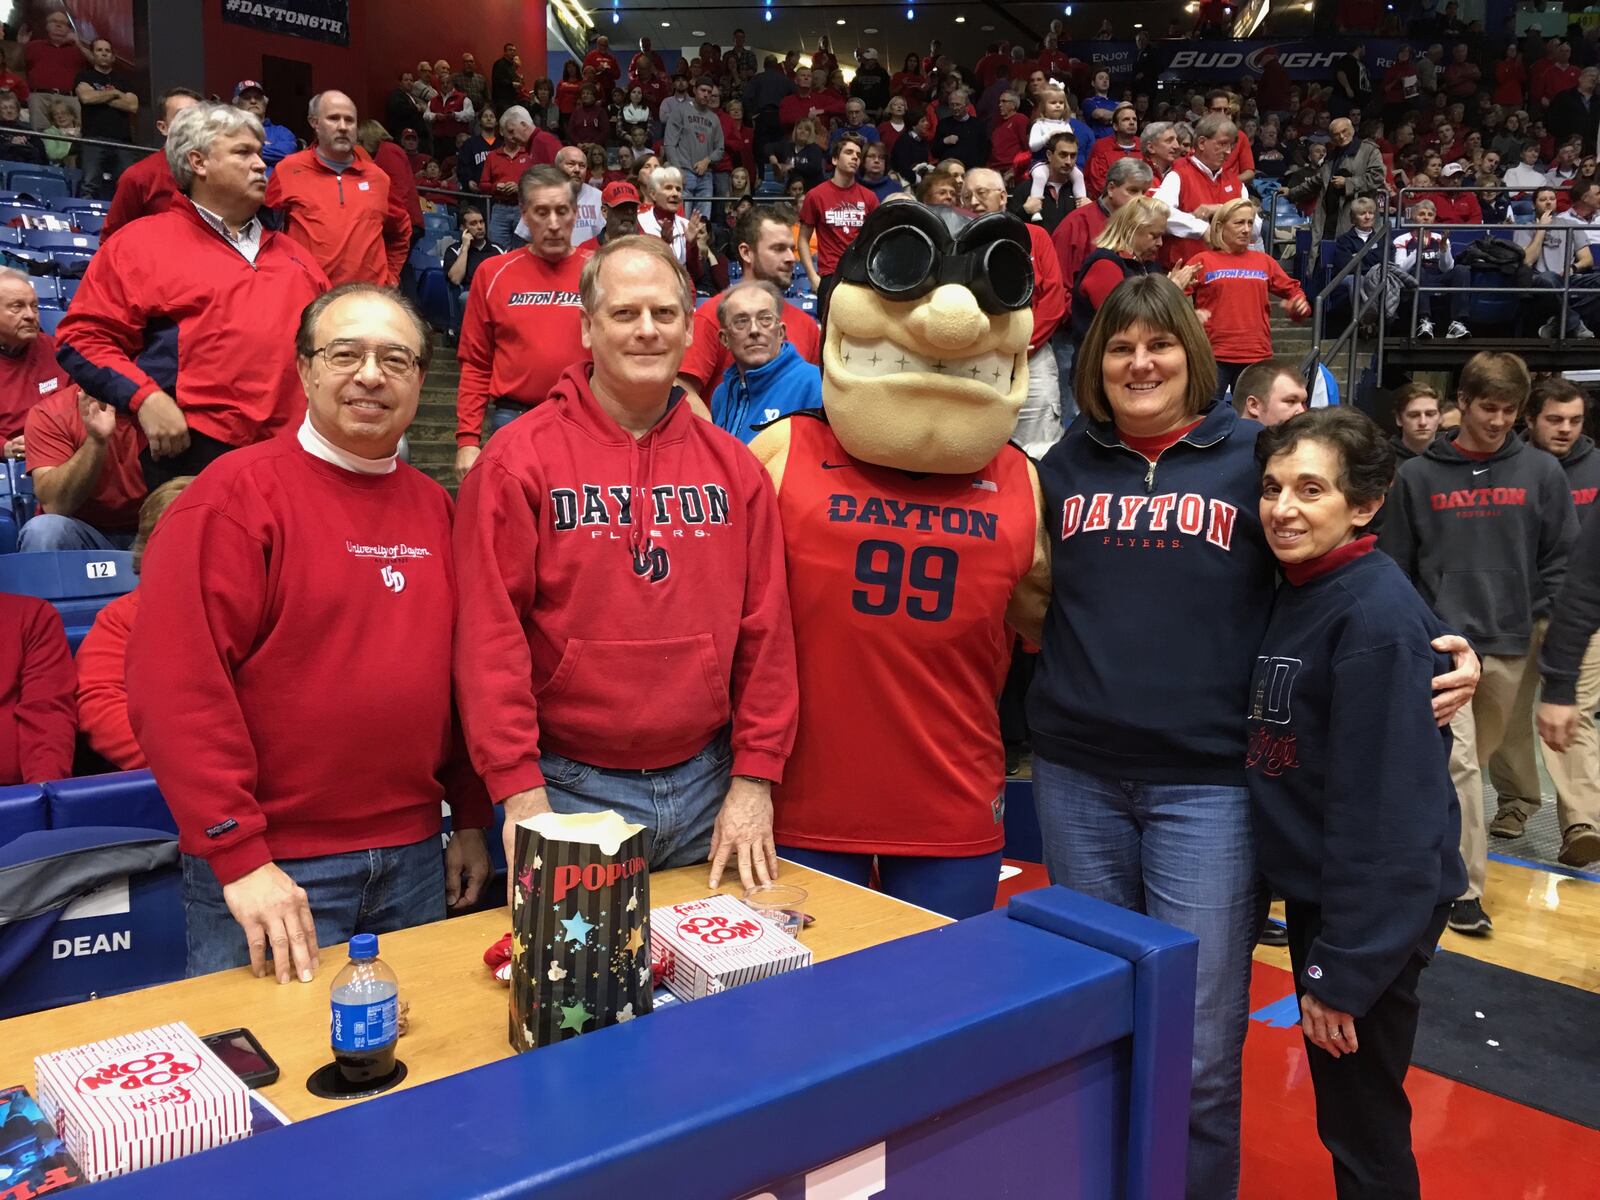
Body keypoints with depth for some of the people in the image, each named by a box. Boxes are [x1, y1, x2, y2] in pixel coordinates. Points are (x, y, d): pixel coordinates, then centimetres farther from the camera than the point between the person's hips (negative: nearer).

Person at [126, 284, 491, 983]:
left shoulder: (434, 506, 8)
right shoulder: (238, 493, -11)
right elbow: (175, 683, -17)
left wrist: (471, 817, 12)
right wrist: (238, 855, -18)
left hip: (416, 860, 6)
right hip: (273, 868, -5)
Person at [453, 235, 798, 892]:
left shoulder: (733, 466, 6)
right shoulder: (519, 460, -6)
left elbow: (765, 628, 4)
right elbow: (488, 632, -11)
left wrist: (754, 779, 0)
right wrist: (520, 792, -15)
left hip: (706, 784, 4)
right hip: (569, 790, -3)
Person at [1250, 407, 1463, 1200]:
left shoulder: (1377, 616, -22)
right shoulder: (1295, 591, 5)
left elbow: (1379, 807, -24)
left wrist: (1343, 967, -21)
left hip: (1373, 909, -8)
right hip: (1314, 888, 8)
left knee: (1362, 1125, 8)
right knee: (1339, 1106, 23)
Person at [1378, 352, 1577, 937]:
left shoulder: (1541, 472, 3)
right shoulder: (1417, 476, 0)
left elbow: (1562, 558, 7)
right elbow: (1393, 565, 3)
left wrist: (1537, 619, -1)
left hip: (1511, 645, 3)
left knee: (1478, 756, 15)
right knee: (1457, 761, -9)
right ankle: (1466, 885, -2)